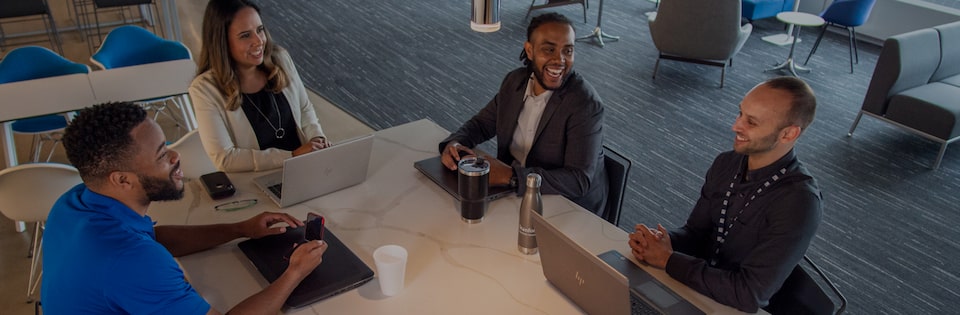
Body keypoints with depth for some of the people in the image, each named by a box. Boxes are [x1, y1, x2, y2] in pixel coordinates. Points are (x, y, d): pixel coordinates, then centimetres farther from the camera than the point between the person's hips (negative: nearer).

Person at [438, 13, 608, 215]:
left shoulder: (585, 105, -22)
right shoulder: (515, 81, -2)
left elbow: (579, 181, -27)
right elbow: (482, 123, 10)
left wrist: (510, 176, -35)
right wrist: (453, 143, -13)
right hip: (513, 191, 6)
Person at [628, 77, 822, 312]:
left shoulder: (798, 202, -25)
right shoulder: (726, 163, -4)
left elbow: (748, 295, -27)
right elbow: (695, 232, 4)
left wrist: (668, 260, -24)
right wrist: (662, 241, -18)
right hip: (692, 285, 6)